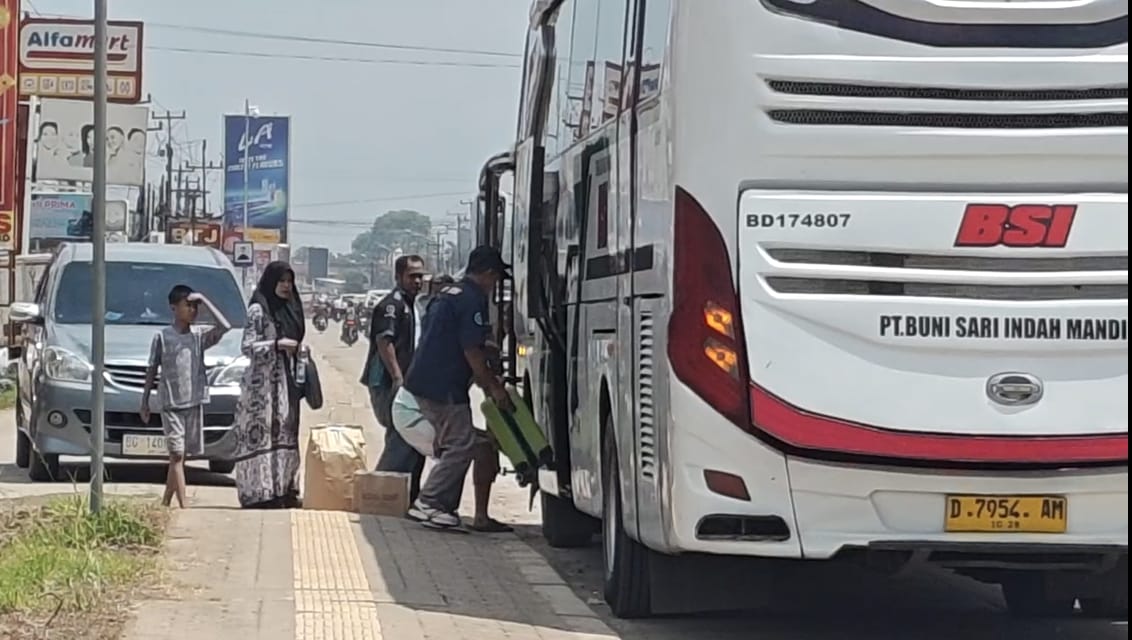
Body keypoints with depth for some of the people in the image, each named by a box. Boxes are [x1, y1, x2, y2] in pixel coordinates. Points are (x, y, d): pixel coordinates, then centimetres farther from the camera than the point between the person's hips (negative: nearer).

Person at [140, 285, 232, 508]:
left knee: (180, 456, 8)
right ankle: (183, 507, -15)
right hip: (171, 404, -3)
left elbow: (224, 327, -10)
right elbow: (152, 371, 6)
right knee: (177, 454, -9)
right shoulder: (162, 337, 1)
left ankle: (165, 503, 18)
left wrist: (204, 301, -5)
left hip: (194, 403, 3)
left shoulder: (199, 338, 6)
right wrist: (145, 402, 5)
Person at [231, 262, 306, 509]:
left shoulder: (290, 308, 16)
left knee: (286, 433, 7)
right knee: (262, 435, -9)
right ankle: (260, 492, -10)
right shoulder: (258, 309, -7)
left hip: (286, 381, 8)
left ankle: (284, 489, 10)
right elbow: (247, 346, -12)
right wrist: (277, 344, -20)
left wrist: (299, 351, 10)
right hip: (263, 381, -8)